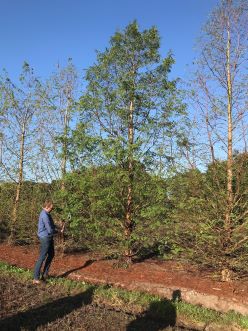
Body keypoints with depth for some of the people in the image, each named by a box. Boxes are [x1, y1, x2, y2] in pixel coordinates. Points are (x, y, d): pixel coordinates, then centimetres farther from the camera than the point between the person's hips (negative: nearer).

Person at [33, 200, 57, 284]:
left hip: (49, 238, 10)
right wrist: (57, 231, -5)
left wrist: (56, 228, -1)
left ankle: (45, 273, 30)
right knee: (42, 258, -4)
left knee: (51, 255, 20)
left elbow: (51, 225, 17)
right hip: (45, 238, -10)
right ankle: (36, 278, 3)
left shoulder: (46, 214, 8)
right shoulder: (45, 216, -24)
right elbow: (50, 230, -24)